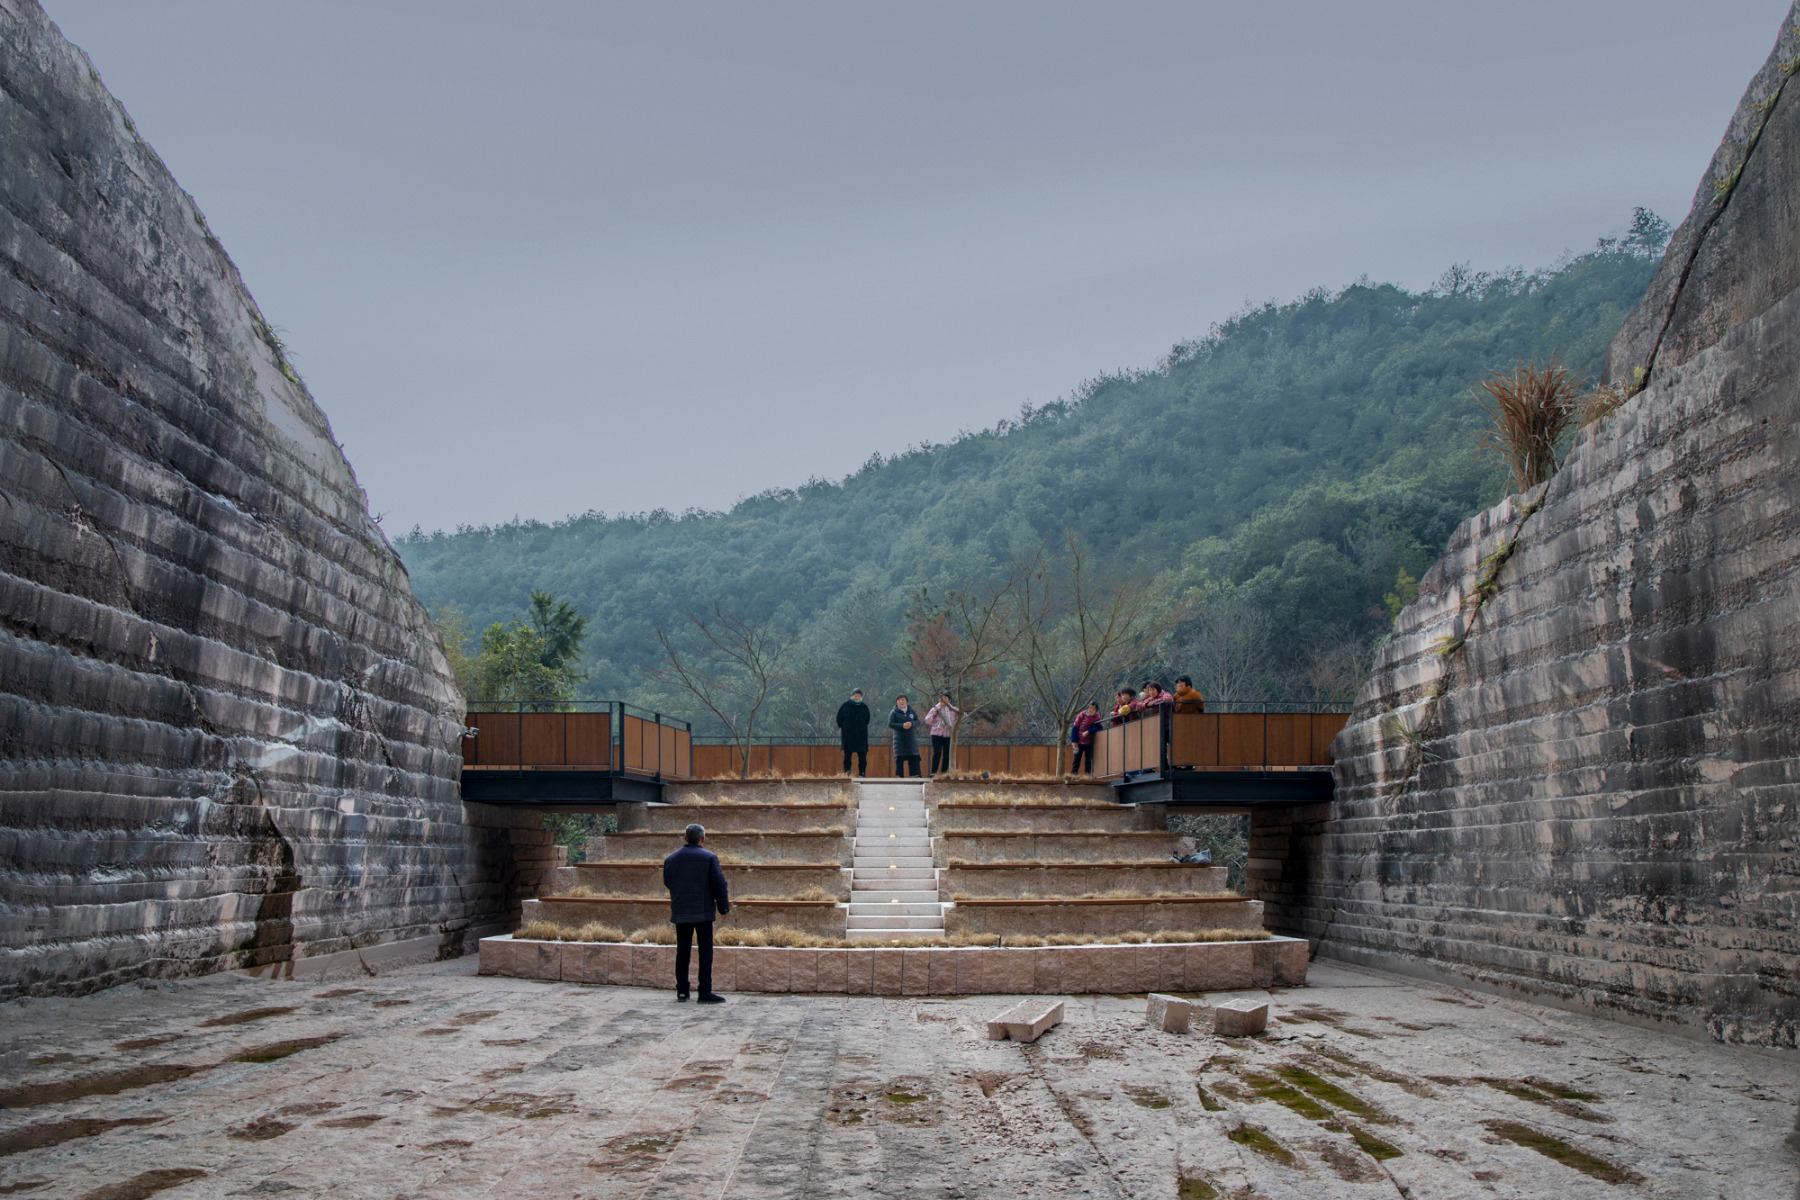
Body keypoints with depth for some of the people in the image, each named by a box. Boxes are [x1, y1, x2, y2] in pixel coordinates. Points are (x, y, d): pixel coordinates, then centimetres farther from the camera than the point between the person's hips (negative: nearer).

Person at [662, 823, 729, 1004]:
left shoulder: (671, 859, 5)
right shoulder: (709, 857, -7)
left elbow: (667, 882, 15)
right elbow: (719, 884, -7)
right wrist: (724, 907, 4)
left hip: (680, 912, 4)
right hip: (703, 911, -4)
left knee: (682, 951, 11)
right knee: (705, 952, -1)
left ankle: (682, 992, 12)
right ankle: (705, 992, -4)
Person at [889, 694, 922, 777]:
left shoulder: (912, 712, 12)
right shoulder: (894, 713, 2)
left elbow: (918, 722, 6)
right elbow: (890, 724, -9)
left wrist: (911, 723, -17)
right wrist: (902, 725, -20)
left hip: (911, 739, 3)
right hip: (899, 739, -3)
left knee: (914, 758, -2)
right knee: (900, 758, -5)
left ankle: (916, 775, -1)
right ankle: (901, 776, 0)